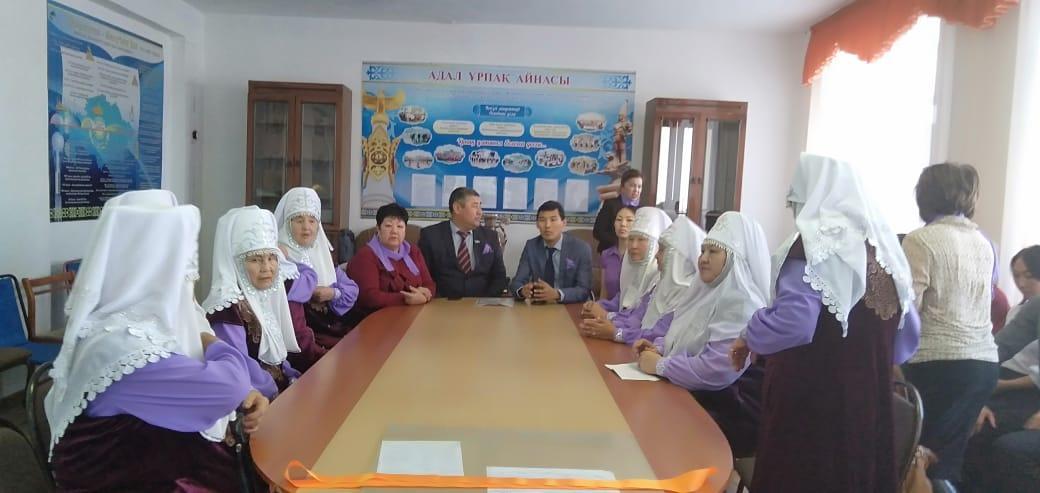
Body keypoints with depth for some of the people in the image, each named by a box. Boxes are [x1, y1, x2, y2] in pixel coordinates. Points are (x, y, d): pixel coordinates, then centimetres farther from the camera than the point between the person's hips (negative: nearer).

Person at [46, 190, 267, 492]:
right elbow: (226, 387, -30)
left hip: (180, 460, 8)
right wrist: (212, 344, -8)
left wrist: (245, 395, -11)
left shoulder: (150, 315, 0)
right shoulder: (117, 346, -28)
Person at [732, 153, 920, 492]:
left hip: (809, 408, -7)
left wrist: (749, 337, -9)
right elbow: (908, 339, 15)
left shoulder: (815, 244, -13)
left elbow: (793, 324, -27)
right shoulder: (885, 247, 8)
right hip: (869, 409, 7)